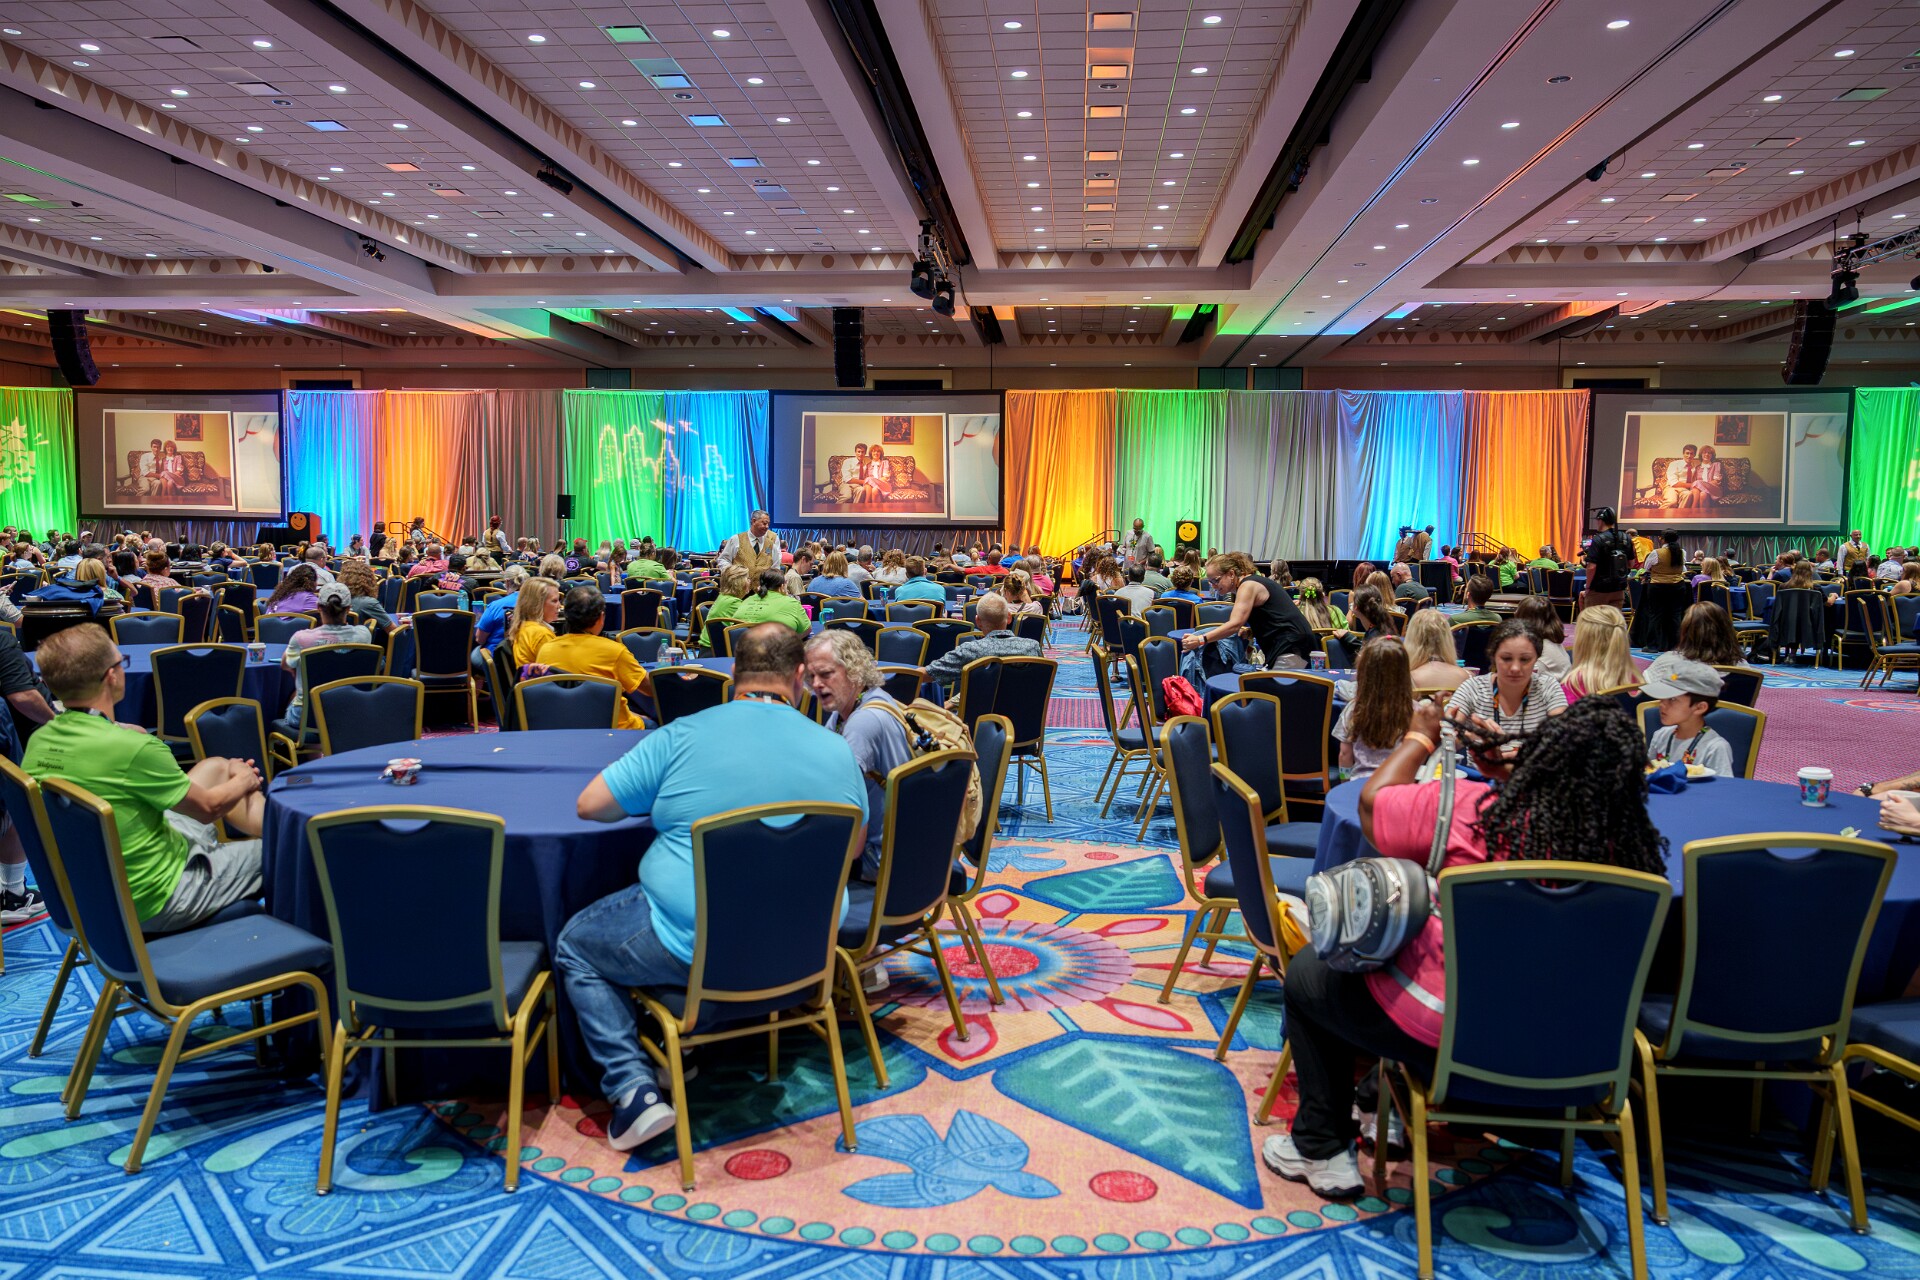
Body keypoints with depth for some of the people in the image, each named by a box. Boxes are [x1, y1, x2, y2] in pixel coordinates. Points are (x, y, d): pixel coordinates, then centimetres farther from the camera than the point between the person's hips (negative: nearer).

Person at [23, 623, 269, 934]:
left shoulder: (37, 742, -7)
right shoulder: (133, 748, -29)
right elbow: (208, 807, -13)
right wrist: (245, 781, 7)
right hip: (153, 904, -8)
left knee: (216, 767, 17)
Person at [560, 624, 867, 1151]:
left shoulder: (685, 736, -9)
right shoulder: (838, 751, 0)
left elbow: (589, 805, -2)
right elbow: (855, 843, 14)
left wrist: (663, 801, 15)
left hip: (697, 947, -5)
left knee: (575, 947, 19)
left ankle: (634, 1090, 5)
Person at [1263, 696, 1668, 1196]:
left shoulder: (1475, 810, -25)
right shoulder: (1633, 850, -12)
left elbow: (1372, 801, -9)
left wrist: (1420, 738, 6)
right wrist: (1506, 775, 8)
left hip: (1445, 1038, -6)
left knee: (1308, 969, 19)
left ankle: (1321, 1150, 23)